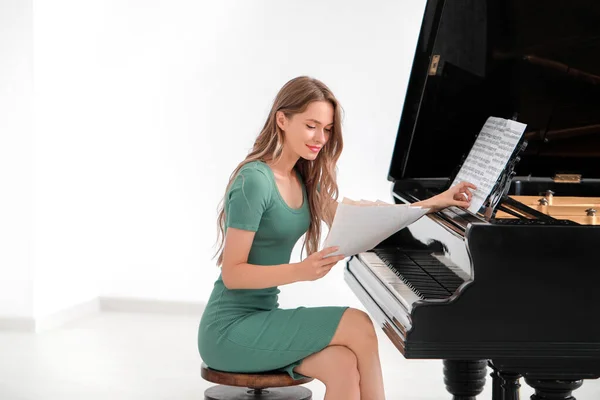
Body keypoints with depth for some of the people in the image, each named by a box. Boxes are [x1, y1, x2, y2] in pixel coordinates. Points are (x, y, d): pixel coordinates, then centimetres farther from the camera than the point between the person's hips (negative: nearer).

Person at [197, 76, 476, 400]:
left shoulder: (303, 179, 11)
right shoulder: (254, 181, -16)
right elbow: (232, 274, -17)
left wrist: (433, 202, 7)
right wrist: (300, 271, -32)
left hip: (261, 318, 7)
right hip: (230, 329, -7)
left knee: (343, 365, -20)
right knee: (358, 326, -18)